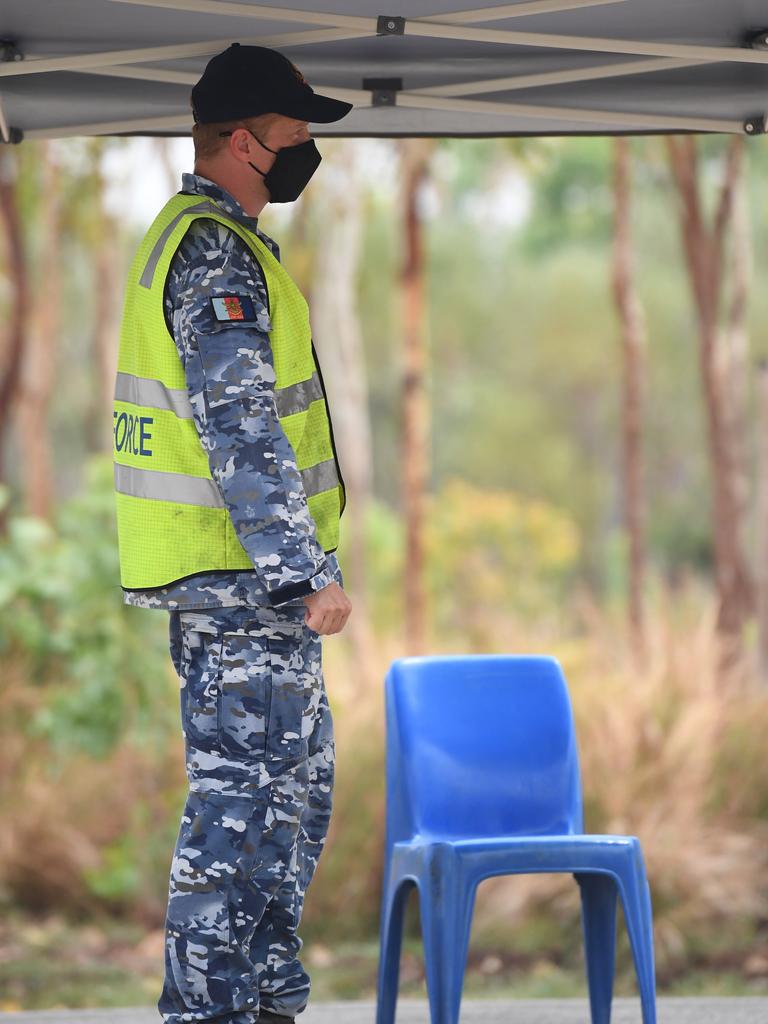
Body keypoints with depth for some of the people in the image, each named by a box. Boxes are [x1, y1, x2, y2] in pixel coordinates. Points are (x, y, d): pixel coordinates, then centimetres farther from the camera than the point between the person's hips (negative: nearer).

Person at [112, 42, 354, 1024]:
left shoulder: (185, 237, 17)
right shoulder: (217, 255, -17)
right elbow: (243, 433, -23)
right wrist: (310, 573, -24)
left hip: (237, 576, 11)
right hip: (243, 577, -11)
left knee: (296, 783, 16)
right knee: (240, 794, -6)